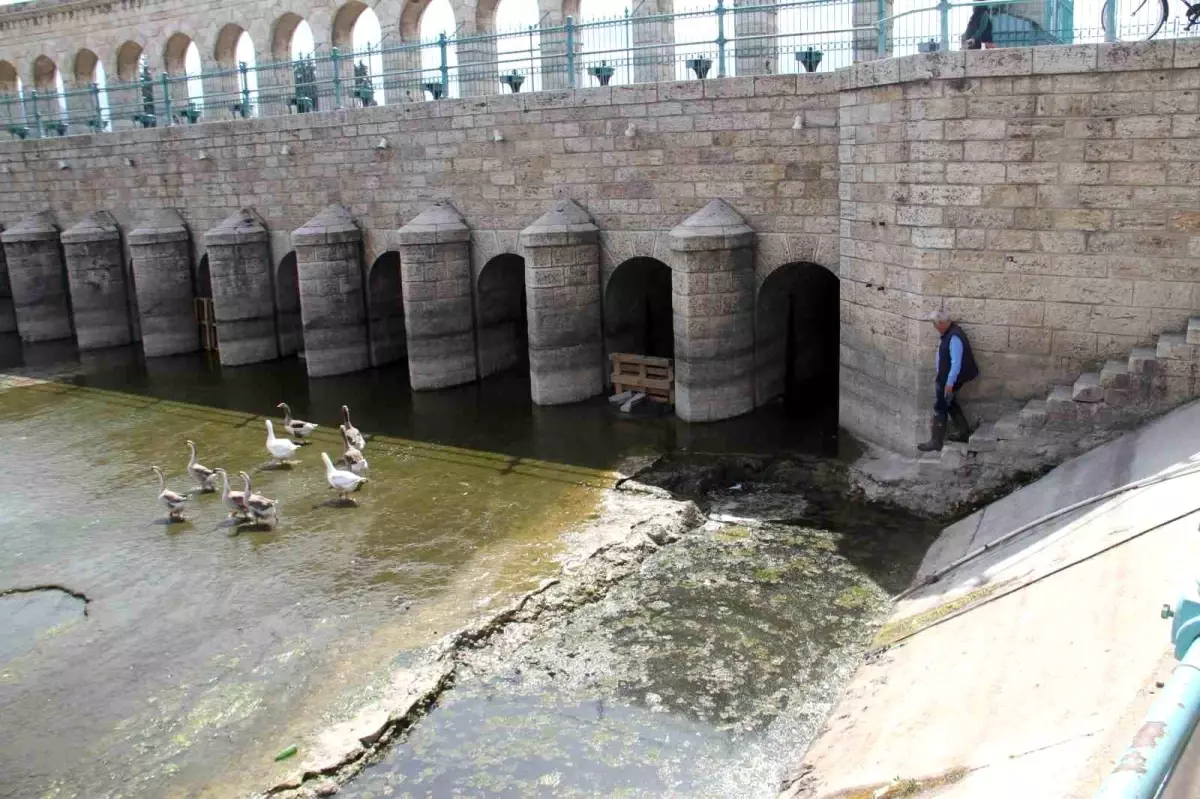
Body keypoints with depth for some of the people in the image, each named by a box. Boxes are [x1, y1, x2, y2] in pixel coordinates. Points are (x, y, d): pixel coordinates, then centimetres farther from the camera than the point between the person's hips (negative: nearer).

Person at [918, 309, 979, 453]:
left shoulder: (954, 337, -26)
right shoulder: (948, 333, 6)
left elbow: (956, 362, -27)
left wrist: (949, 383, -25)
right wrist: (941, 379, 22)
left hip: (949, 379, -10)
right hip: (945, 377, 10)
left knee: (940, 408, -3)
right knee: (951, 404, 22)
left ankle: (936, 442, 4)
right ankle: (964, 432, 34)